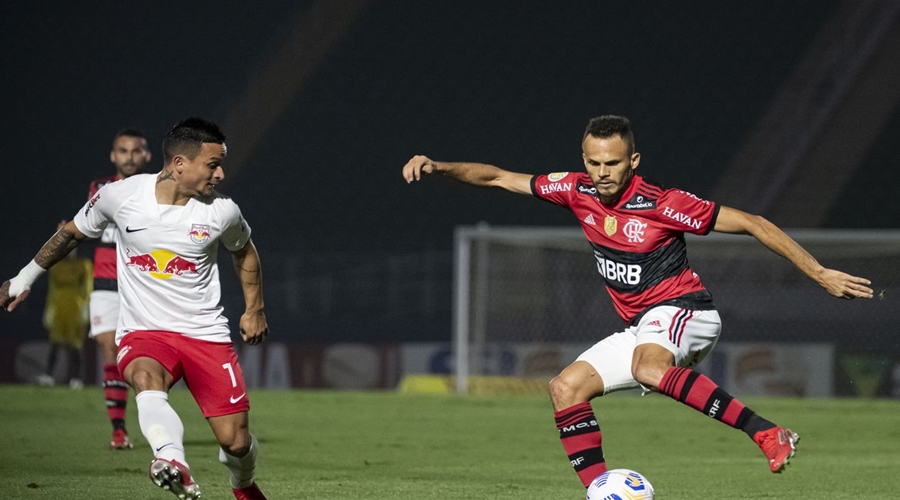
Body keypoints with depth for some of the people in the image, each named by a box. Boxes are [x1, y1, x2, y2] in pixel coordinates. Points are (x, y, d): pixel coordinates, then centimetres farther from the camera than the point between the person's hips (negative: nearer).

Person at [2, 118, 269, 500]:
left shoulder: (221, 212, -5)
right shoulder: (120, 196, -7)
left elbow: (244, 251, 19)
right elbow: (72, 233, 12)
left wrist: (254, 309, 21)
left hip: (206, 335, 1)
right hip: (142, 332, -1)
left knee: (236, 442, -4)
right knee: (146, 379, -38)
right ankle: (176, 466, -61)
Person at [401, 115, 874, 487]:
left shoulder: (662, 204, -19)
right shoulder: (577, 191, -2)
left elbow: (751, 224, -14)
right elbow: (499, 178, 7)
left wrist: (820, 274, -15)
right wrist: (437, 167, -8)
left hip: (684, 312, -8)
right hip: (641, 328, 8)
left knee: (648, 366, -39)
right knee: (566, 387, -1)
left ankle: (769, 434, -41)